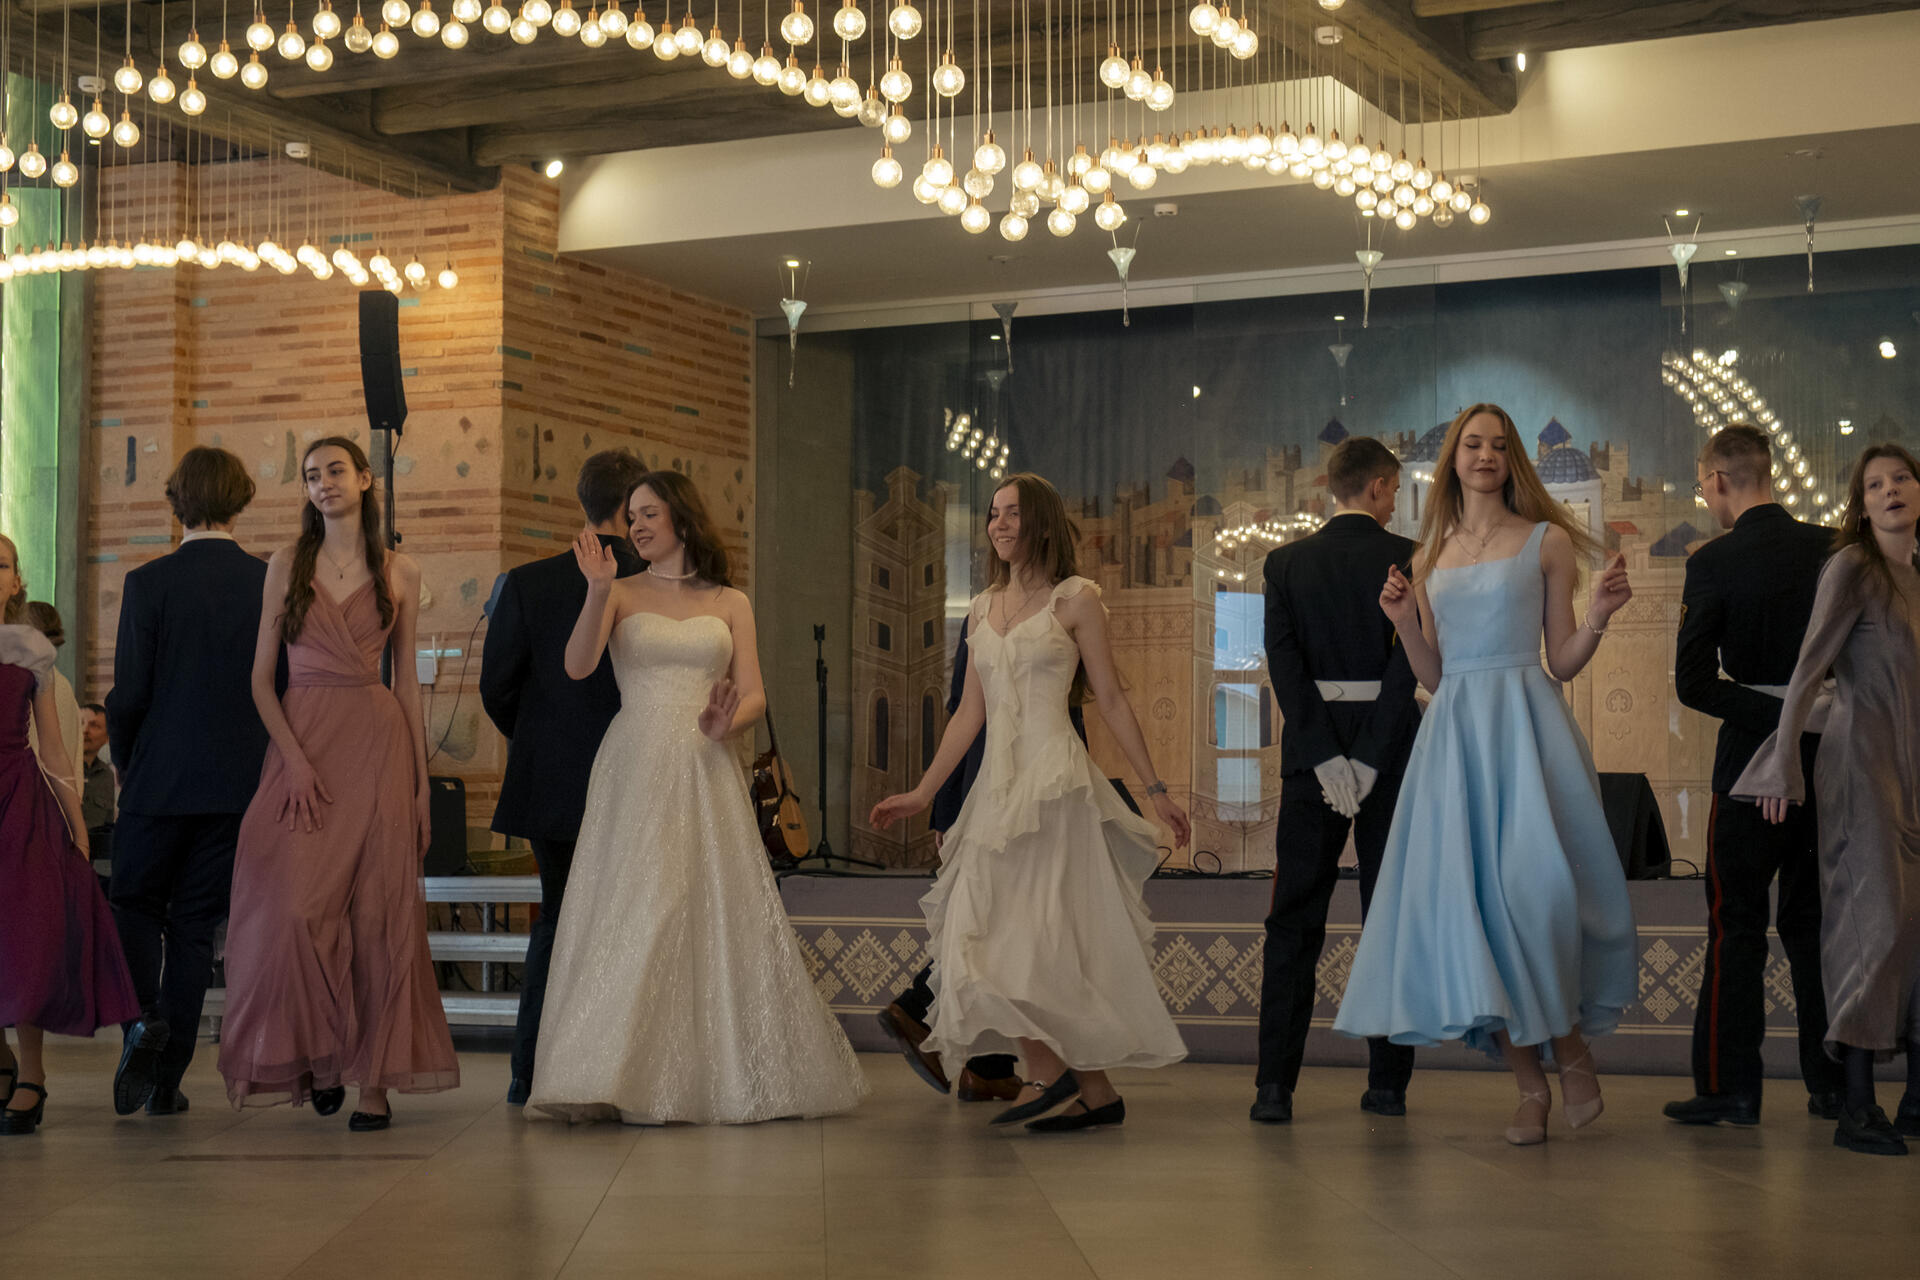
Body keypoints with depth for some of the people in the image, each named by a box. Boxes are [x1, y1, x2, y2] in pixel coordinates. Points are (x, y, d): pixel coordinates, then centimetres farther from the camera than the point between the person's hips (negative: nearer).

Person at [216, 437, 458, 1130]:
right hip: (299, 742, 0)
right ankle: (317, 1057, 7)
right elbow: (261, 678, 4)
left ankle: (375, 1078, 0)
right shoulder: (287, 566, 8)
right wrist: (294, 759, -8)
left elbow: (407, 680, 11)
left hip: (378, 741, 0)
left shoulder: (399, 573, 9)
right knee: (296, 906, -11)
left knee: (379, 907, -4)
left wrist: (421, 777, 5)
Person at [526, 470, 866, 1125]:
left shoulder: (729, 603, 12)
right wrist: (597, 591, -20)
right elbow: (577, 666, -7)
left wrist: (725, 725, -15)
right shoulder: (622, 594, 9)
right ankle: (608, 1075, -7)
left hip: (705, 775, 1)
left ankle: (727, 1073, 10)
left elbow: (755, 696, 6)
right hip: (633, 770, -1)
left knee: (716, 916, 0)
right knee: (630, 914, -8)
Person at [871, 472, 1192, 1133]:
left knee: (1018, 935, -13)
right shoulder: (983, 608, 16)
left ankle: (1049, 1071, -1)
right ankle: (1094, 1090, 7)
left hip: (1055, 781, -6)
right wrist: (922, 793, 15)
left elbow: (1111, 700, 0)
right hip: (997, 783, 6)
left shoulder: (1075, 598, 0)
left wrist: (1154, 787, -1)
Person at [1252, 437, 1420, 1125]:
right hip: (1392, 751, -1)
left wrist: (1326, 758, -10)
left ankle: (1275, 1086, -2)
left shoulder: (1286, 562, 4)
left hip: (1313, 756, 1)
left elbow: (1283, 662, -6)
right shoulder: (1409, 559, -2)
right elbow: (1409, 662, -12)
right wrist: (1368, 758, -12)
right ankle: (1388, 1082, 8)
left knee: (1294, 923, 4)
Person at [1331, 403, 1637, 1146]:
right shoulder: (1431, 557, 17)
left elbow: (1564, 662, 6)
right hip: (1454, 731, 3)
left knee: (1534, 885, -17)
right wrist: (1403, 620, 0)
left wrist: (1598, 617, -11)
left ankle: (1571, 1048, 4)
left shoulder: (1546, 541, 7)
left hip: (1525, 723, -3)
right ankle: (1529, 1085, 3)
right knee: (1468, 897, -3)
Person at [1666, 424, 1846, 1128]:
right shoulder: (1834, 548, 2)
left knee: (1737, 918, 2)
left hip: (1754, 753, -4)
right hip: (1831, 748, 4)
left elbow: (1693, 685, -13)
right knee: (1815, 916, 12)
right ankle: (1833, 1083, 15)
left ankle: (1729, 1084, 2)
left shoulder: (1714, 563, -10)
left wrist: (1755, 707, -4)